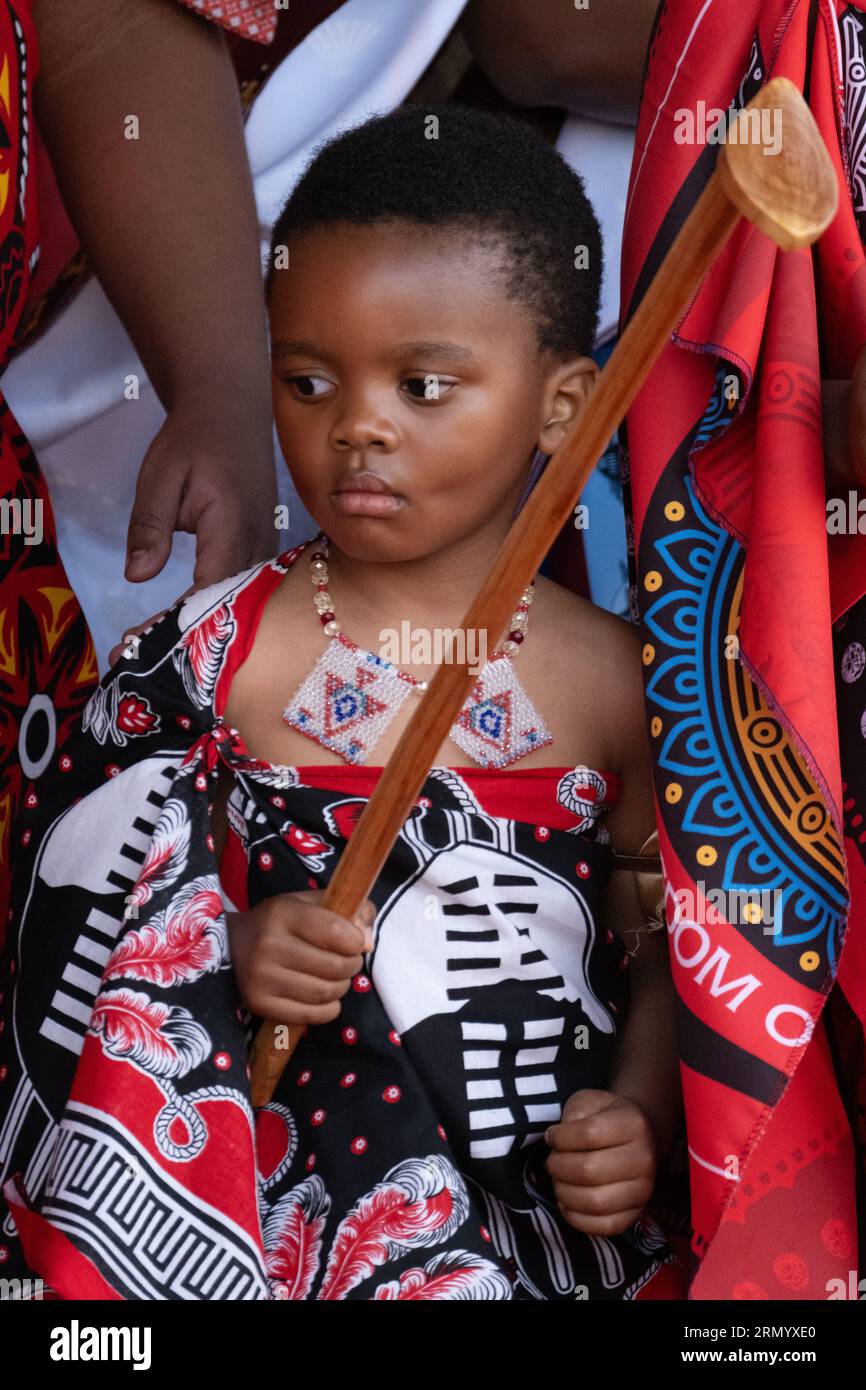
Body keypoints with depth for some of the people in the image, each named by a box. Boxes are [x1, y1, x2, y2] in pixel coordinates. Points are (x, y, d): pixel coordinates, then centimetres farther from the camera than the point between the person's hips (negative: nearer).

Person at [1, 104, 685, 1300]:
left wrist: (642, 1115, -7)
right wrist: (233, 949, -14)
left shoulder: (614, 682, 0)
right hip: (289, 1185, -1)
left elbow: (661, 950, 9)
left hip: (557, 1195, 1)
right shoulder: (218, 651, -2)